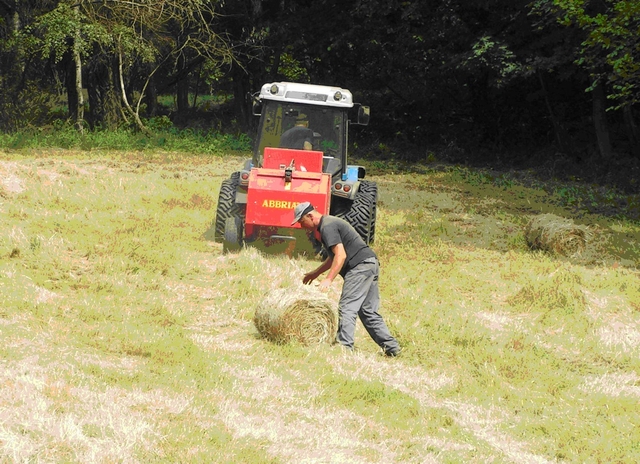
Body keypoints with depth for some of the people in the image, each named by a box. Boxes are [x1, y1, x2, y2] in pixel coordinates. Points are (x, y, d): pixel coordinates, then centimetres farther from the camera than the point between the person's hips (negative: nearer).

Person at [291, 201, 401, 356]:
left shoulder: (327, 227, -11)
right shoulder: (330, 223, 21)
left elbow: (341, 255, -21)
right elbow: (334, 256, 31)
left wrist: (328, 279, -25)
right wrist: (316, 273, 32)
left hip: (360, 266, -10)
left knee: (347, 308, -14)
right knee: (368, 311, 12)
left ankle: (344, 346, -21)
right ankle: (392, 348, 11)